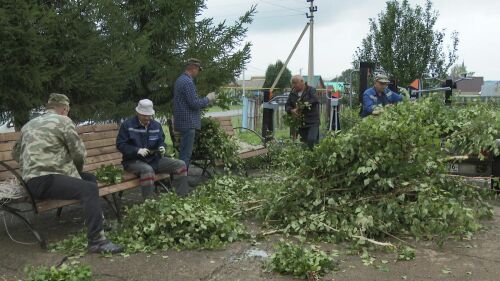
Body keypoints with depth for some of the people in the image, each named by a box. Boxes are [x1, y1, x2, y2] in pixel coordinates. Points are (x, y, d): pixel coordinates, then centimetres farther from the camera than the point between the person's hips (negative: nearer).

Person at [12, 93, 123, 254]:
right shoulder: (63, 120, -2)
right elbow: (79, 153, -5)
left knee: (90, 178, 17)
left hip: (32, 181, 9)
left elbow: (16, 154, 31)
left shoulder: (29, 125, 21)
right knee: (89, 189, -24)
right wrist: (78, 170, 13)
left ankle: (96, 220, 23)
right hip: (44, 181, -9)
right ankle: (96, 241, -34)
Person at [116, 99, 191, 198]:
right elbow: (120, 144, -7)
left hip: (154, 159, 5)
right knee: (148, 170, -41)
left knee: (180, 165, -9)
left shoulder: (156, 125, 10)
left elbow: (161, 141, 18)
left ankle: (183, 197, -3)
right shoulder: (127, 125, -5)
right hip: (133, 161, -5)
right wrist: (137, 150, -22)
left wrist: (162, 148, -9)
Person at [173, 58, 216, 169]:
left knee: (184, 152, 17)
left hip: (182, 121, 10)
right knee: (186, 153, -5)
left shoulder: (180, 79, 15)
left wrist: (205, 101, 18)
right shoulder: (188, 82, -18)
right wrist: (208, 99, -4)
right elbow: (194, 103, -20)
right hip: (188, 122, -10)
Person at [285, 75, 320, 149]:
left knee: (311, 140, -18)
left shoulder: (311, 90, -3)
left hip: (312, 122, -5)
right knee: (305, 142, 10)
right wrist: (291, 110, -13)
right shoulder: (292, 93, 12)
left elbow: (315, 100, -21)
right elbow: (287, 105, 10)